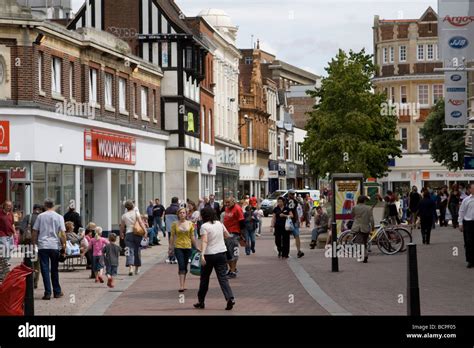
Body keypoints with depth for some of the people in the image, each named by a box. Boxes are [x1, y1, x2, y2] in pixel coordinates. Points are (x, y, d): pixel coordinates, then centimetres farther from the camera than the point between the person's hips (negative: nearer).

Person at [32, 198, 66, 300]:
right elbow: (62, 234, -4)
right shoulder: (59, 217, 1)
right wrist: (64, 246, 5)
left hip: (42, 246, -1)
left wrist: (34, 244, 15)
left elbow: (35, 232, 5)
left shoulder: (40, 216, 3)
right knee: (54, 270, 13)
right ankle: (57, 292, 19)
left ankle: (48, 293, -6)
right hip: (55, 246, 1)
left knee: (45, 270, 0)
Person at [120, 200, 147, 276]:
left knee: (130, 251, -6)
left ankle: (130, 267, -25)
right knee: (137, 251, 12)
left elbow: (122, 226, 15)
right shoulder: (136, 213, 1)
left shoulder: (124, 216, 6)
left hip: (128, 234, 0)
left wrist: (121, 234, 32)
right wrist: (145, 231, -13)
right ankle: (137, 269, 21)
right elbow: (141, 223, -10)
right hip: (137, 234, 0)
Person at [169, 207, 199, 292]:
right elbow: (172, 236, 3)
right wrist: (170, 248, 2)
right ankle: (181, 285, -17)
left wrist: (196, 247, 9)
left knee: (185, 266, 10)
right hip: (178, 247, -2)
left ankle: (183, 284, 22)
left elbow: (192, 237, 8)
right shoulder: (175, 224, 0)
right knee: (181, 265, -13)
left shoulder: (190, 224, 4)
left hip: (188, 247, 2)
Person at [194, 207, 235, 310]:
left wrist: (202, 254, -31)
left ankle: (201, 301, 22)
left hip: (209, 255, -4)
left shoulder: (204, 226, -11)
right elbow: (228, 236, 18)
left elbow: (204, 241, -23)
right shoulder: (219, 224, 6)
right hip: (221, 253, 4)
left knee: (204, 278, 12)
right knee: (222, 277, 0)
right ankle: (230, 298, -20)